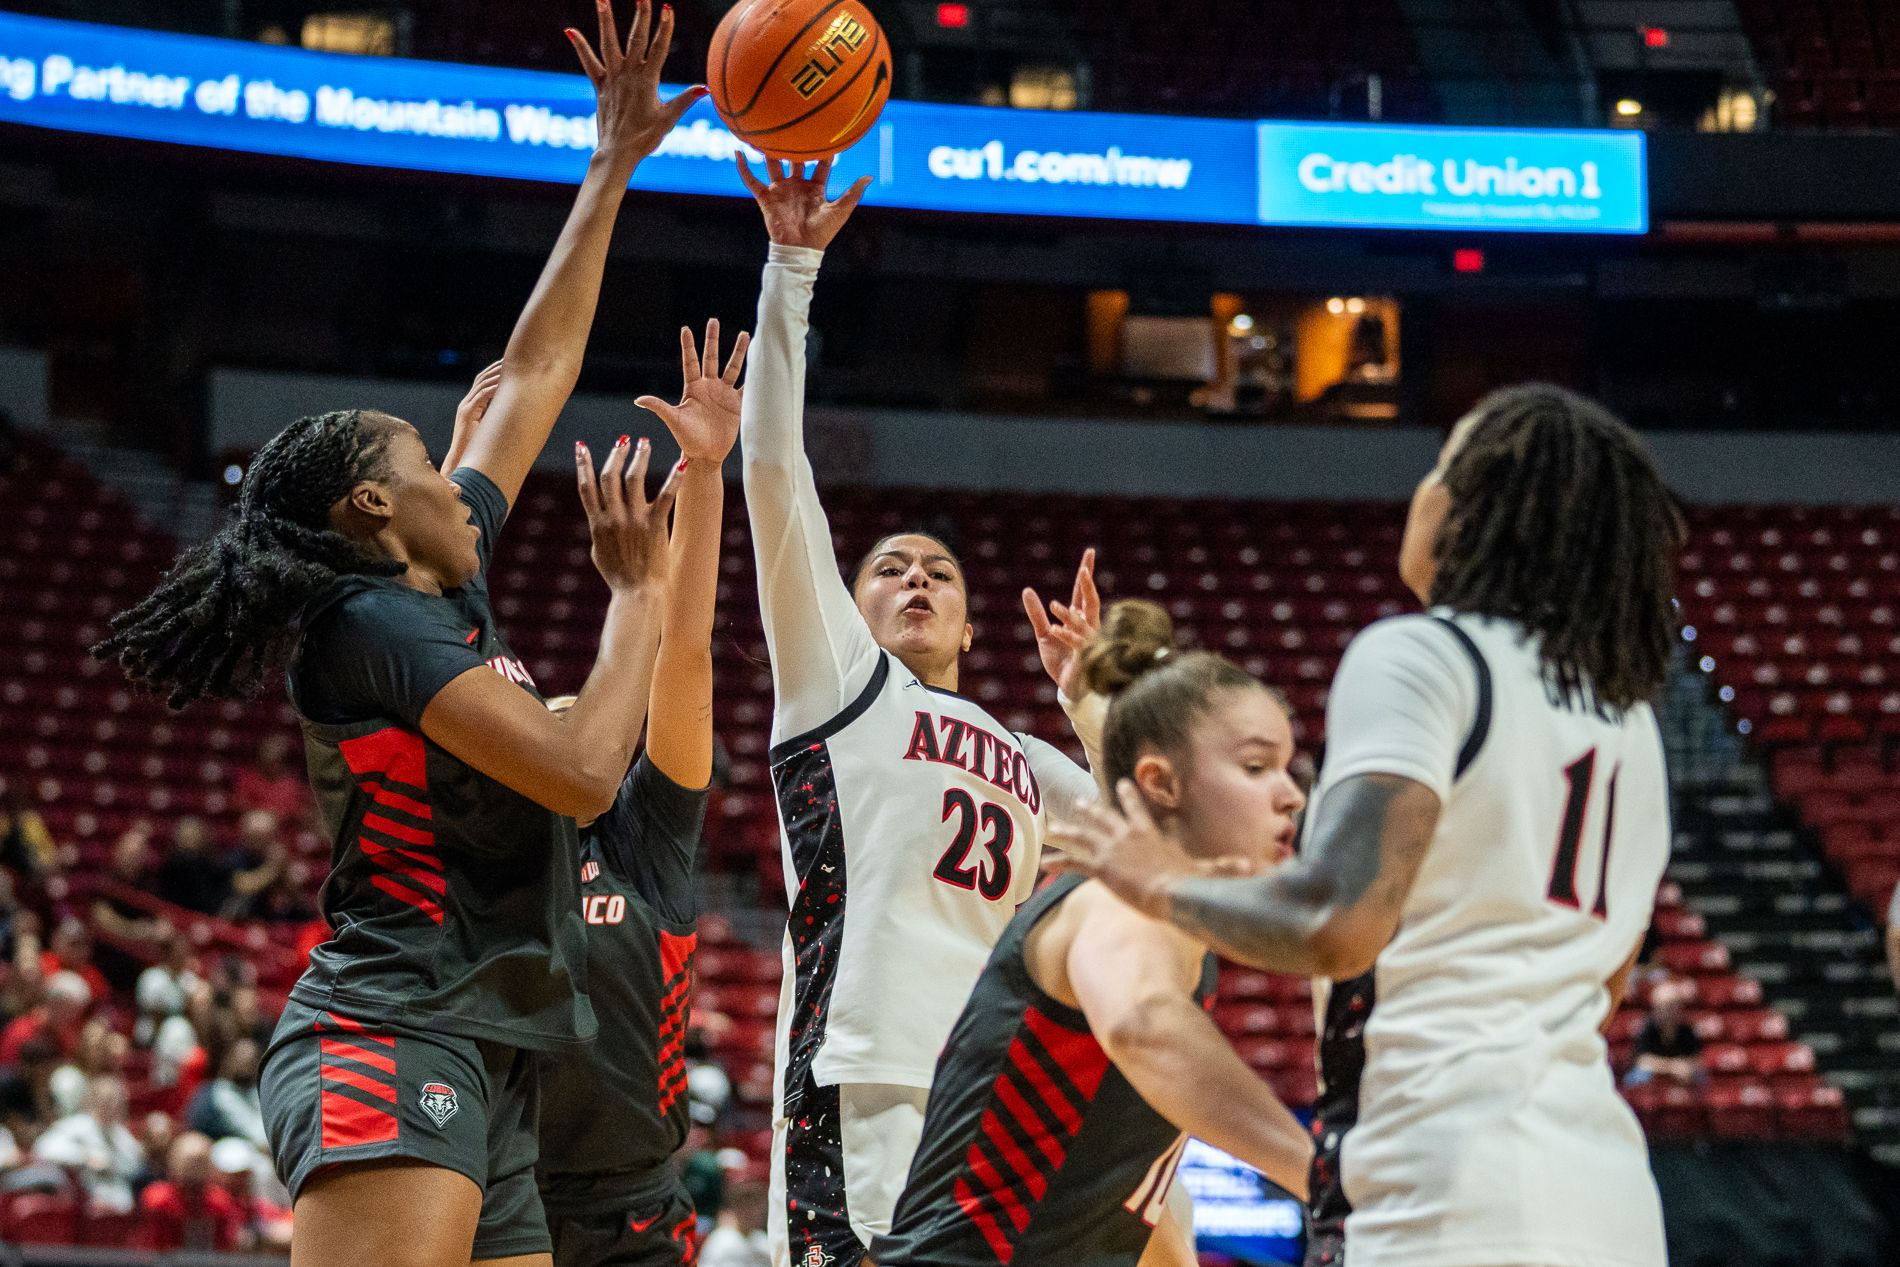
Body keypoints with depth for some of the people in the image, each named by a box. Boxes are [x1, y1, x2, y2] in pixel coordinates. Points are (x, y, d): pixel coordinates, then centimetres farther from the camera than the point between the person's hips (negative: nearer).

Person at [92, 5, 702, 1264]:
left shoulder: (449, 583, 19)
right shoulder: (373, 619, -7)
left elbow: (535, 375, 28)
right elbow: (581, 771, -17)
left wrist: (614, 168, 31)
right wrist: (639, 591, -3)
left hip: (483, 1076, 10)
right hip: (395, 1045, -10)